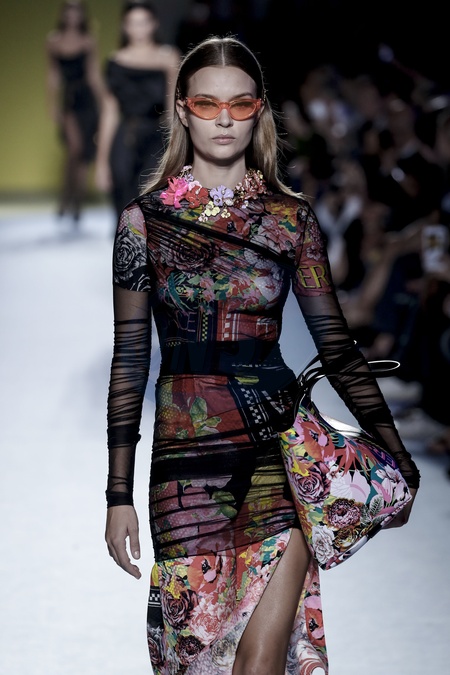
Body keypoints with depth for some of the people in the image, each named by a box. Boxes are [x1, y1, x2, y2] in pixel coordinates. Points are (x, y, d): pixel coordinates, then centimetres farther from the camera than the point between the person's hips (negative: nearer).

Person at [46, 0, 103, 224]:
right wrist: (53, 105, 3)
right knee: (75, 146, -20)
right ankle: (66, 197, -3)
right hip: (67, 100, -1)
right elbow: (52, 75, 8)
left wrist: (102, 102, -2)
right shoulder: (53, 40, 4)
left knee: (84, 154, 1)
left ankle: (76, 205, 11)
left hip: (87, 99, 1)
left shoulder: (88, 41, 3)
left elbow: (94, 73, 4)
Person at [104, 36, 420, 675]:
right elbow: (130, 358, 6)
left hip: (278, 440, 0)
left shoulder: (292, 217, 8)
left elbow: (335, 343, 9)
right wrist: (119, 496, 3)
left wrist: (396, 452, 1)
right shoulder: (146, 218, 5)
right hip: (185, 450, 0)